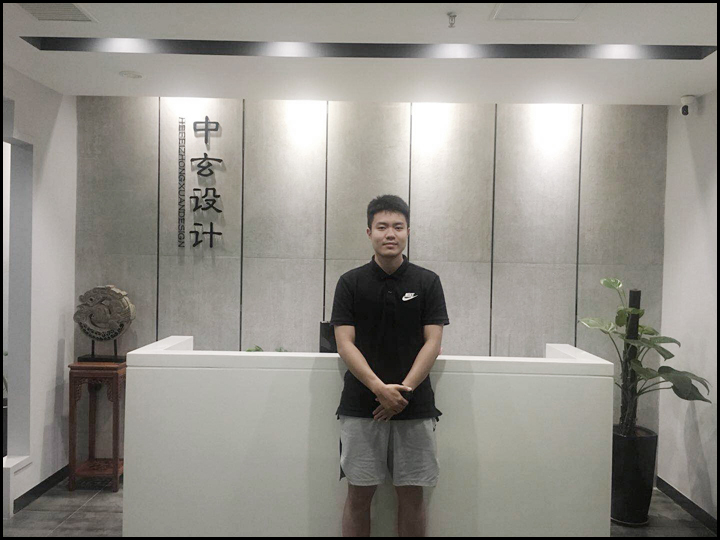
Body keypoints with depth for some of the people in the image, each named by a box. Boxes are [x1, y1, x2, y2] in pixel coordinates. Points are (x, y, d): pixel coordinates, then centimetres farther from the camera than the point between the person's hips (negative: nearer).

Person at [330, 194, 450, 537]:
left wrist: (404, 390, -14)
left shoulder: (427, 282, 3)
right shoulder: (350, 283, 2)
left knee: (411, 495, 10)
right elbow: (345, 344, -5)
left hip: (415, 407, 1)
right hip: (360, 407, 0)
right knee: (359, 494, 7)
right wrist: (379, 388, -18)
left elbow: (432, 343, -2)